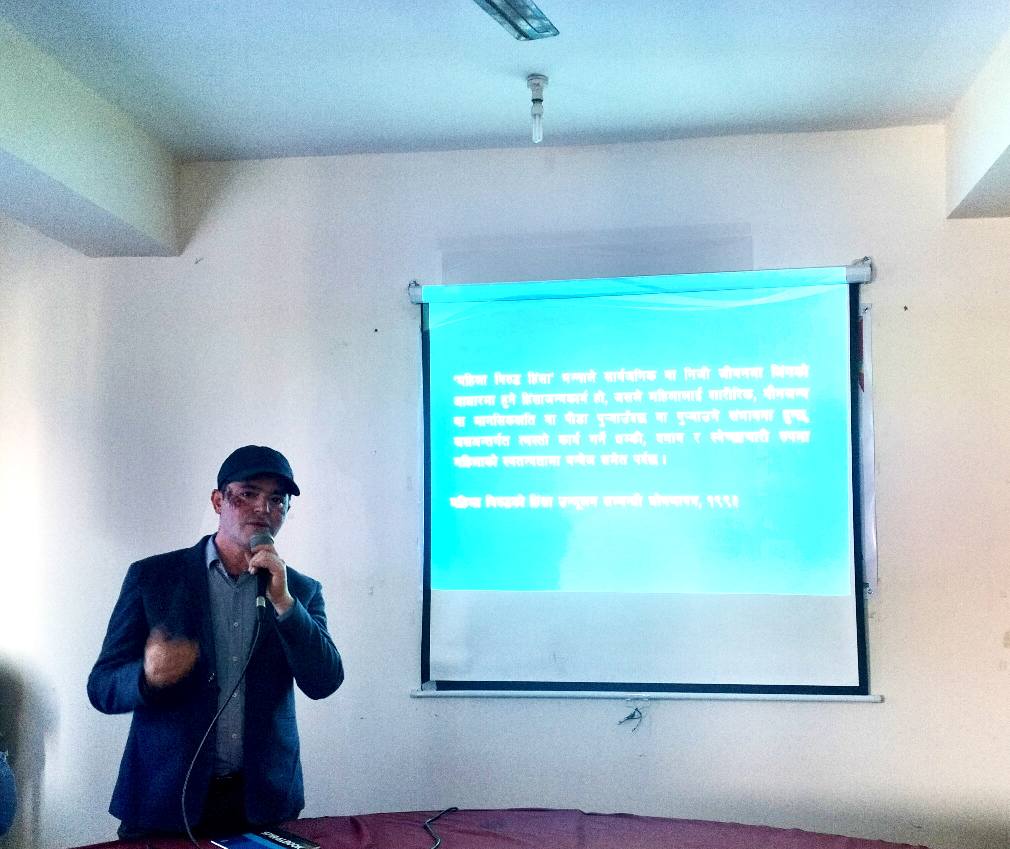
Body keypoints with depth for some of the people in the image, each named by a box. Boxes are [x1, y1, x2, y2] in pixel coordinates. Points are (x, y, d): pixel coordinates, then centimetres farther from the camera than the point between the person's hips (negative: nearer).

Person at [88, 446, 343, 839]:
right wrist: (151, 676, -24)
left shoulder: (302, 590, 3)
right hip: (165, 799, -1)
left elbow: (324, 683, -8)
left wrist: (283, 600, -19)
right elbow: (101, 687, -2)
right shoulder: (151, 576, -2)